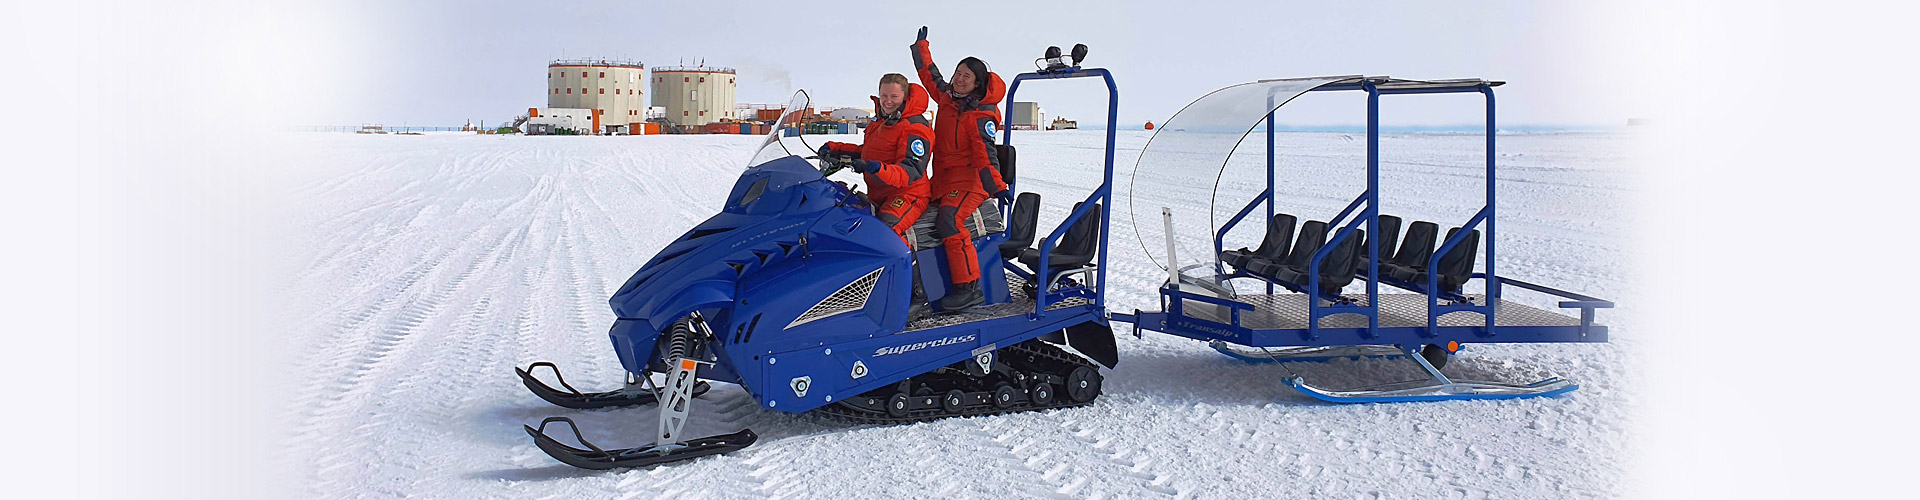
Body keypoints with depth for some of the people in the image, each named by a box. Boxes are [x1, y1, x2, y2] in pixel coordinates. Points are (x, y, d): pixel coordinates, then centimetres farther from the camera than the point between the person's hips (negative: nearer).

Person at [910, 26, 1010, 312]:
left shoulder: (980, 116, -11)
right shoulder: (947, 96, 11)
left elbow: (985, 154, -20)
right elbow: (929, 75, 28)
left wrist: (997, 186, -32)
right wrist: (921, 46, 36)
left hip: (970, 179, -10)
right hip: (943, 179, 10)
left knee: (949, 219, -31)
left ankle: (969, 288, -35)